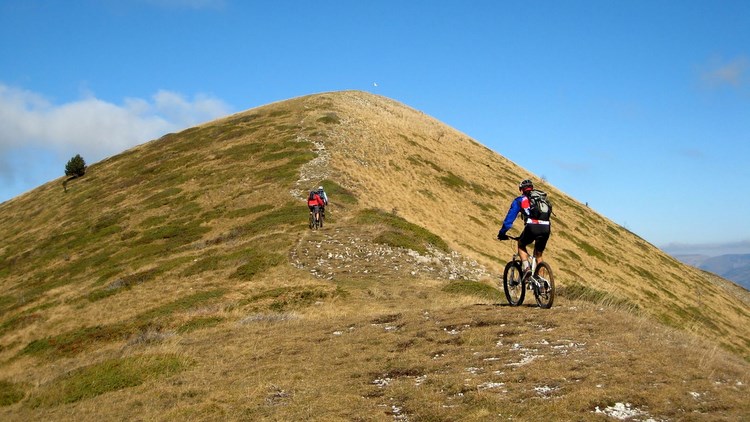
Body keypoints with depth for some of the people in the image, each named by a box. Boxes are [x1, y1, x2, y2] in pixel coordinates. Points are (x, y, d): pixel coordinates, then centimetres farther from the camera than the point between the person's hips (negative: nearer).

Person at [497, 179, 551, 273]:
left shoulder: (520, 200, 17)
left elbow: (509, 218, 17)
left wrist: (502, 233, 27)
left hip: (532, 227, -4)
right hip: (546, 229, 4)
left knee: (521, 245, 25)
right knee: (538, 255, 22)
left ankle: (526, 268, 5)